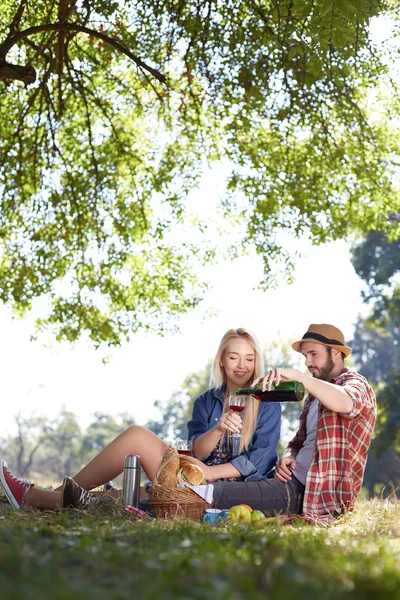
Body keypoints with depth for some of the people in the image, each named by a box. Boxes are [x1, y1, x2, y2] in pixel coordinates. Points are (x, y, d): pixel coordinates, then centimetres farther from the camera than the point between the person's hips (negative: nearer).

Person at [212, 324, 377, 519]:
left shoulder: (356, 383, -4)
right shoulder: (316, 391, 24)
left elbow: (345, 403, -30)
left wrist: (296, 375, -32)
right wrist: (288, 456, 1)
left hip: (317, 493, -9)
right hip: (295, 483, 9)